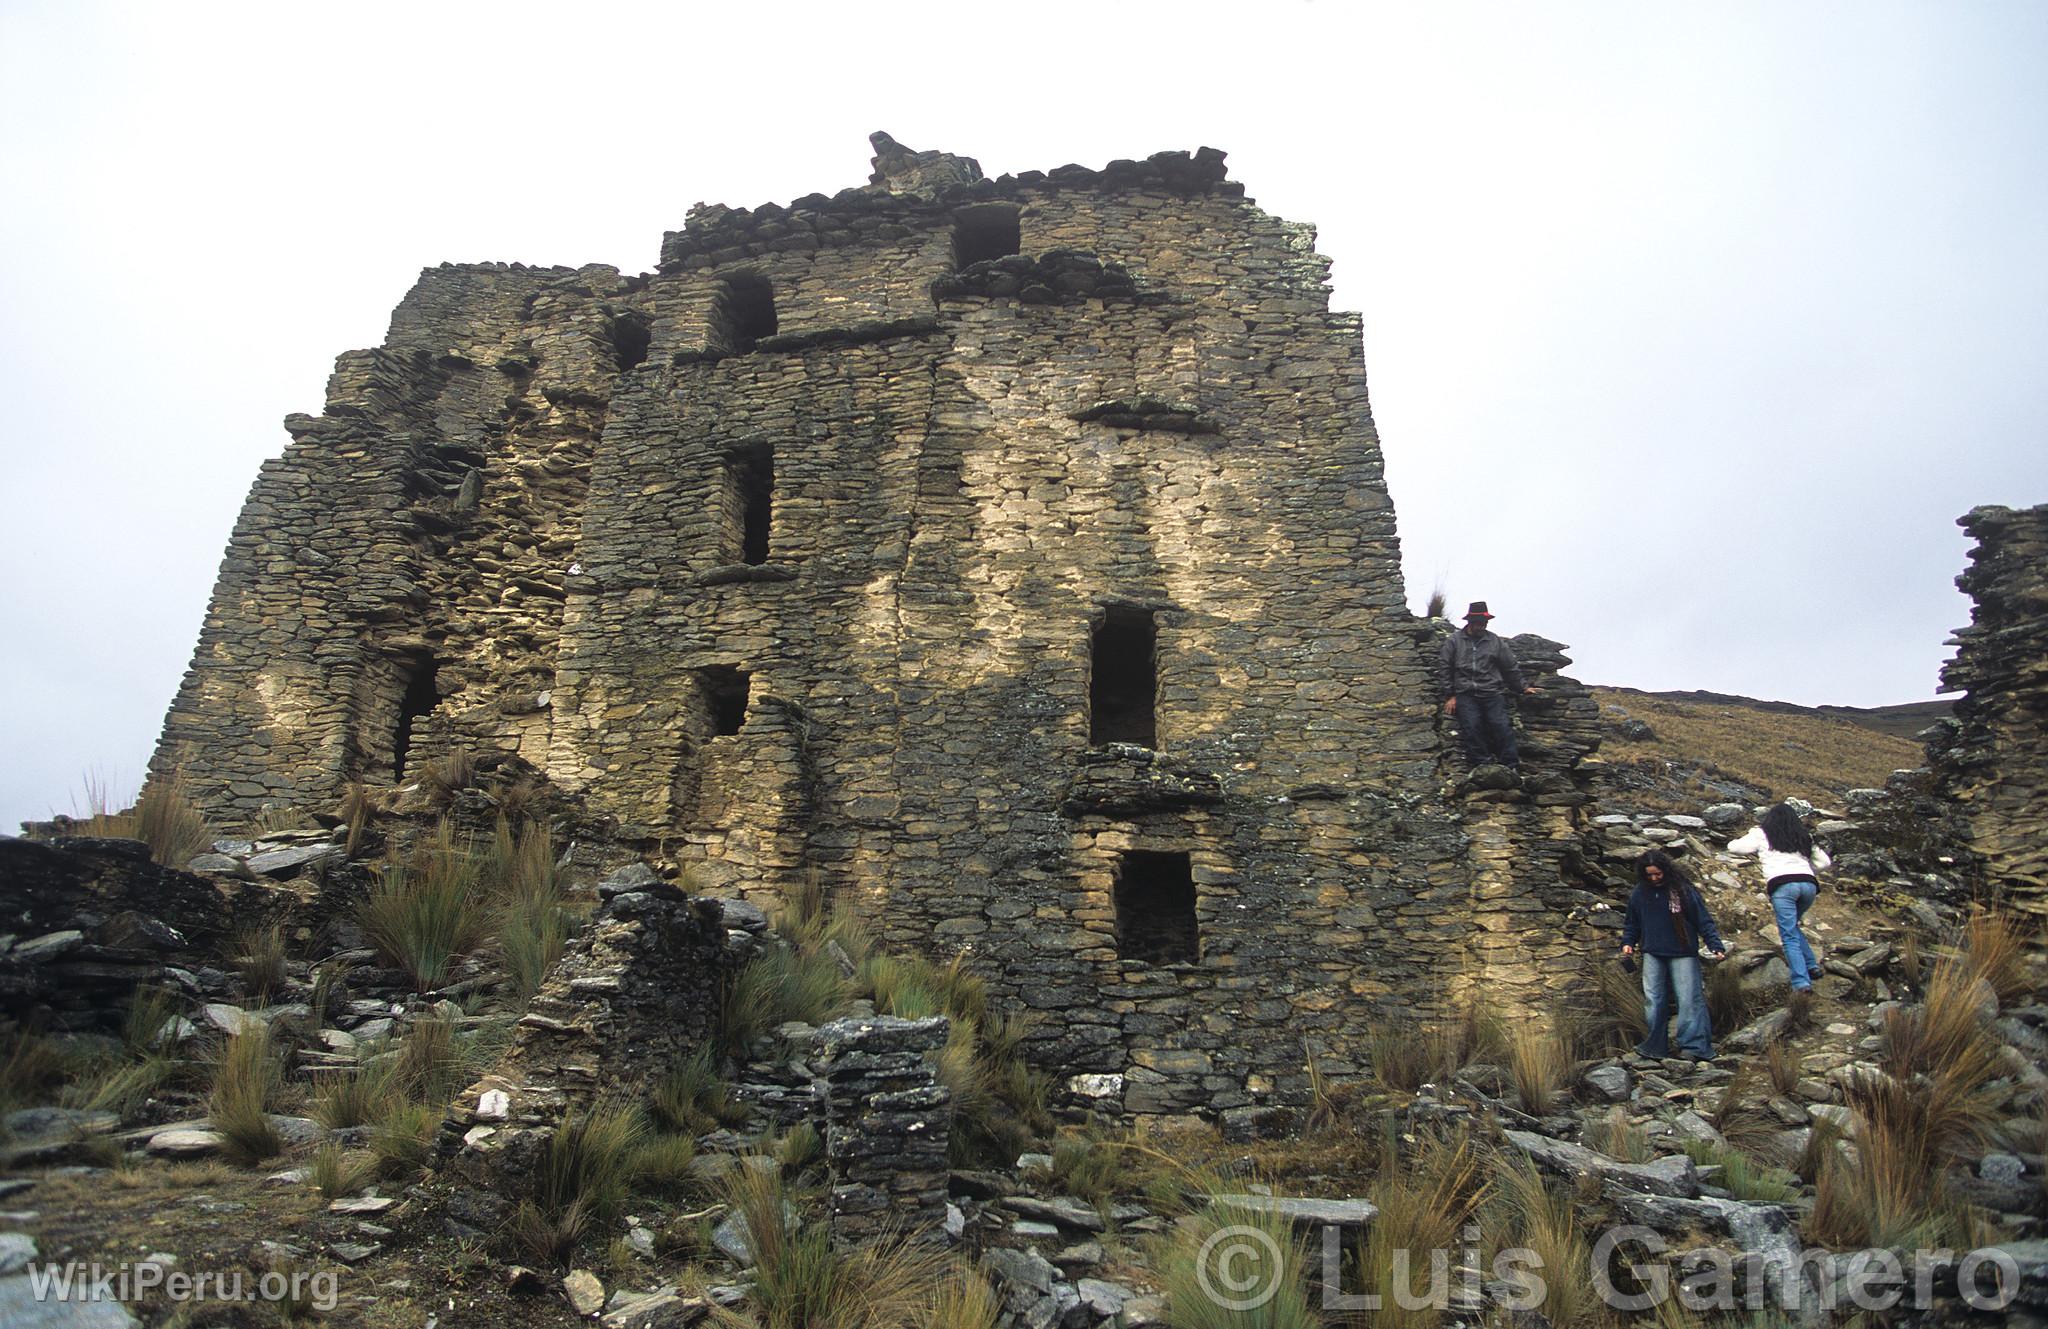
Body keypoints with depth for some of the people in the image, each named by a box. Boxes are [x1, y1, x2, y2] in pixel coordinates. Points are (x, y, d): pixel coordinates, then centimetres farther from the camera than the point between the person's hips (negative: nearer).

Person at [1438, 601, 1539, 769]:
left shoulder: (1495, 641, 15)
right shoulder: (1454, 641, 10)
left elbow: (1511, 667, 24)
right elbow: (1444, 668, 8)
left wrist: (1521, 689, 27)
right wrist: (1450, 695, 2)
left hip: (1492, 693, 1)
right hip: (1465, 695, -1)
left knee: (1501, 726, -16)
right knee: (1471, 726, -21)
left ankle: (1512, 766, -16)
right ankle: (1481, 764, -20)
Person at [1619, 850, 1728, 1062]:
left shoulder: (1683, 891, -4)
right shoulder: (1639, 894, 7)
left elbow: (1704, 921, -3)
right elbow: (1632, 923, 18)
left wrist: (1715, 946, -12)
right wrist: (1627, 942, 5)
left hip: (1682, 954, -3)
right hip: (1652, 955, 3)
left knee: (1689, 999, -8)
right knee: (1653, 1001, 2)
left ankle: (1696, 1046, -5)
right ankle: (1655, 1047, 8)